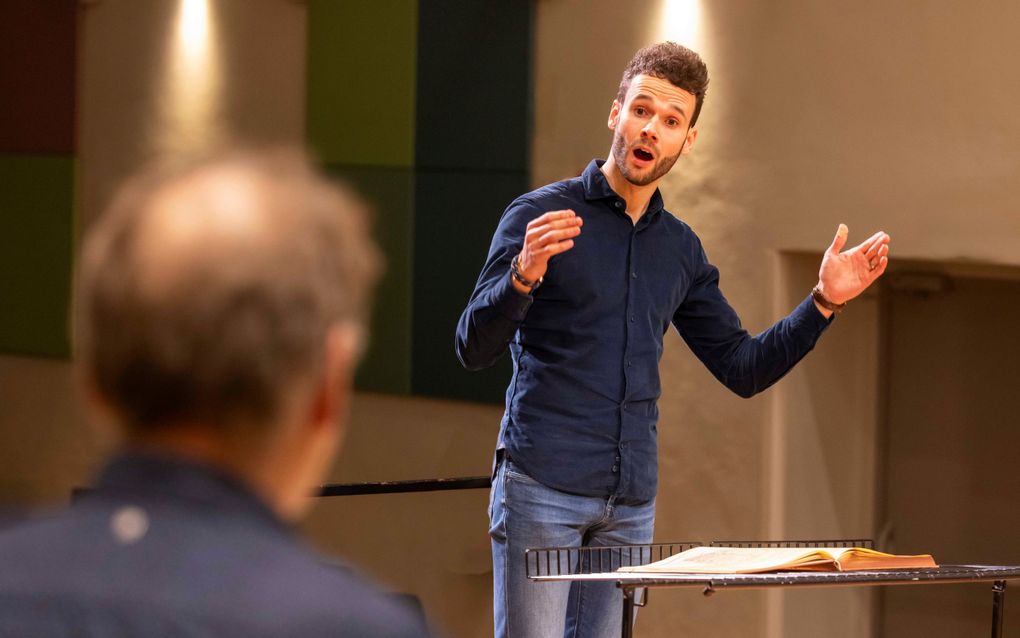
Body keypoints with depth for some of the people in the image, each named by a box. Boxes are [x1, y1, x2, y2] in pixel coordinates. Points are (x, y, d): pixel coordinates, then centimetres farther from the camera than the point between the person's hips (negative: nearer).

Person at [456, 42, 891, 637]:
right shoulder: (540, 215, -2)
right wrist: (524, 275, -27)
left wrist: (824, 301, 6)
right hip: (542, 487, -5)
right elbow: (474, 348, -9)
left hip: (631, 501, 5)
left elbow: (743, 368, 17)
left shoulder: (681, 249, 15)